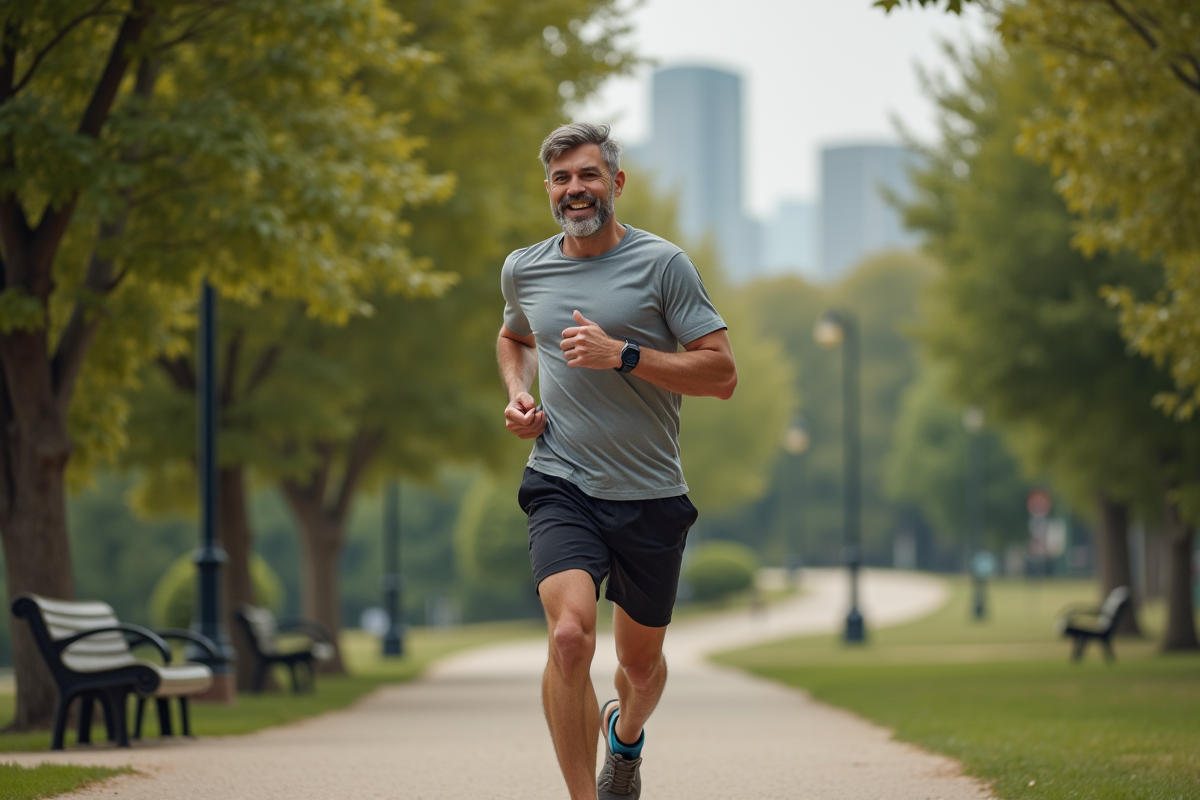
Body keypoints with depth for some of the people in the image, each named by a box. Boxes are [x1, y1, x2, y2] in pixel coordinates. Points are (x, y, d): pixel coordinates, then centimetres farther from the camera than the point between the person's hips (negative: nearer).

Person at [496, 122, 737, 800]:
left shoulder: (662, 264, -5)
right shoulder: (523, 270, 7)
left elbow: (722, 374, -9)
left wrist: (623, 356, -19)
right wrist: (518, 394, 9)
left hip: (651, 496, 0)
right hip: (562, 489, 1)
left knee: (641, 662, 14)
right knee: (570, 636, -25)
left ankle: (626, 735, 50)